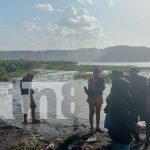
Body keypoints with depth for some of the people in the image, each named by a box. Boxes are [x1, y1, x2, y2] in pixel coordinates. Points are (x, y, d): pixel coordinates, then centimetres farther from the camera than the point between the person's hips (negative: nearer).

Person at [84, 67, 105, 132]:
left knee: (98, 112, 8)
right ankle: (91, 127, 6)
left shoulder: (101, 79, 6)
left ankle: (97, 127, 15)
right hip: (92, 97, -3)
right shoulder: (90, 79, 0)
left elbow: (103, 88, -6)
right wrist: (98, 89, -19)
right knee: (91, 112, 0)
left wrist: (95, 89, -19)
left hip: (99, 98, 3)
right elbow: (89, 88, -6)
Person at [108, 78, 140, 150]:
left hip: (114, 131, 10)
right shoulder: (121, 102, -25)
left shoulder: (114, 100, 5)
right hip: (122, 134, -9)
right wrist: (136, 134, -14)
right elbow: (128, 120, -23)